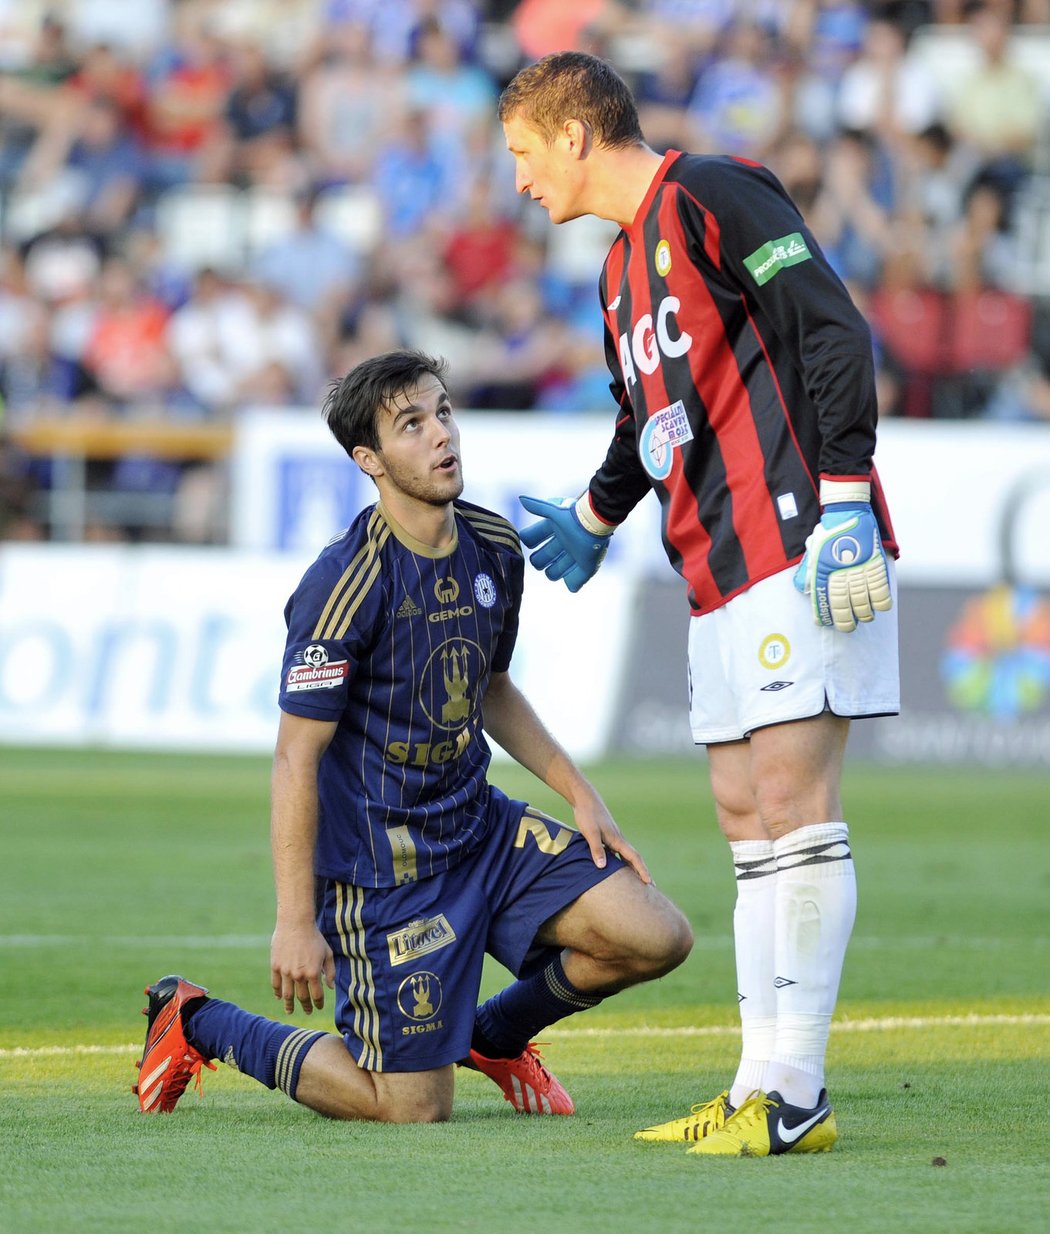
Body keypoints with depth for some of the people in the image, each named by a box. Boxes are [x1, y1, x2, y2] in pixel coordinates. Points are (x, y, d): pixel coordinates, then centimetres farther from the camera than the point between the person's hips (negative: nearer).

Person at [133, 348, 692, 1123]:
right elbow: (297, 757, -19)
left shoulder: (495, 547, 2)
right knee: (416, 1109, -4)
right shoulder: (345, 585, -21)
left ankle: (496, 1033, 22)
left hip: (481, 827, 7)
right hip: (384, 868, -7)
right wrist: (296, 921, -20)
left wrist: (581, 795, 11)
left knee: (657, 939, -7)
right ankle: (198, 1023, 17)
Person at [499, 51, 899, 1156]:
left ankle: (792, 1093, -13)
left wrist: (841, 500, -18)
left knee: (792, 797, -12)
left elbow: (835, 331, -13)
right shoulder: (623, 269, 21)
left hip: (791, 548, -10)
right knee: (745, 816, 6)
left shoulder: (713, 197, -6)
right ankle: (765, 1089, 8)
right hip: (717, 570, 10)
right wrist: (592, 521, 45)